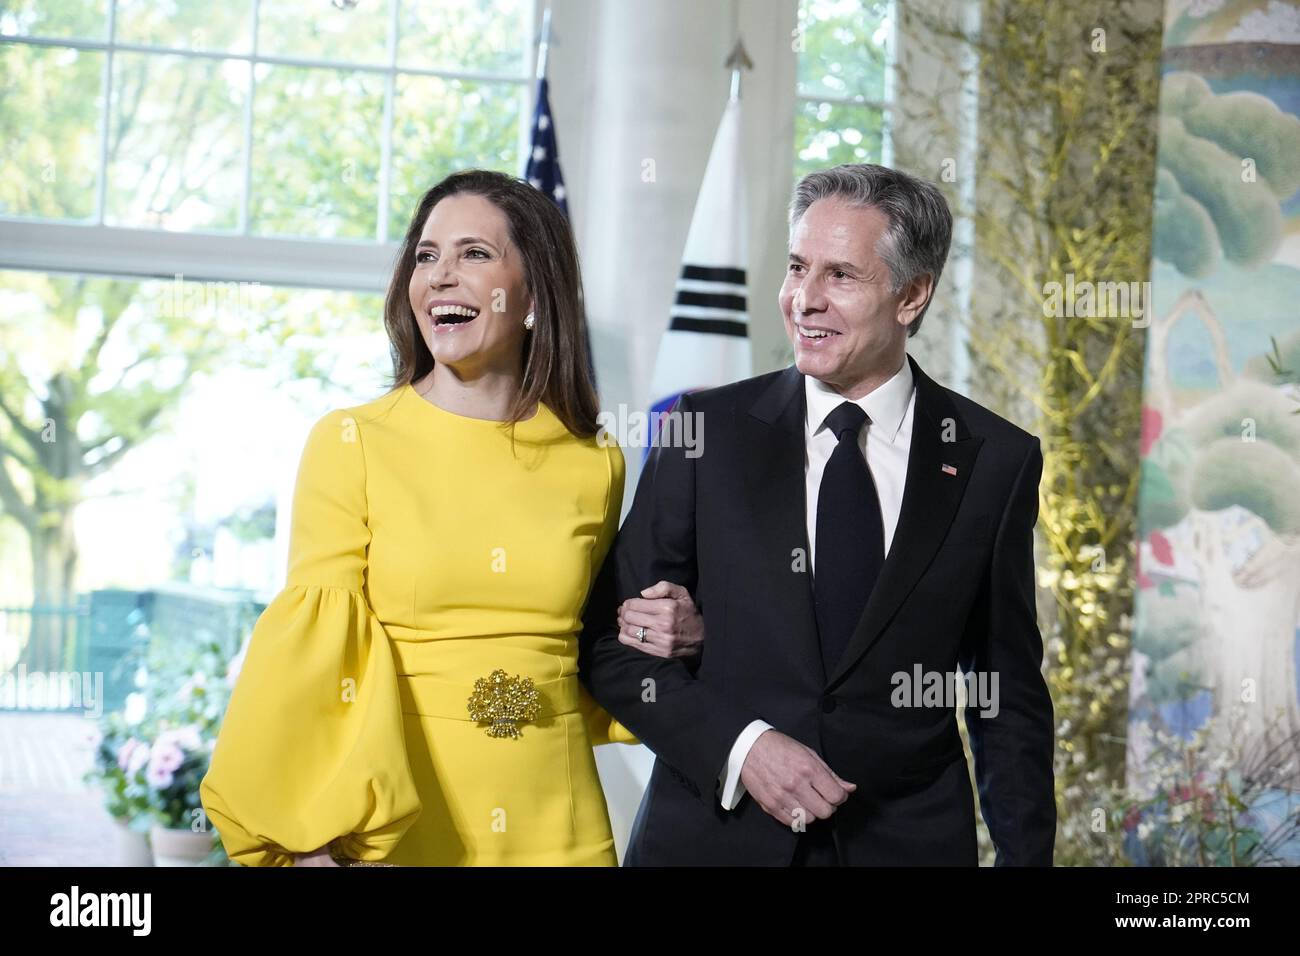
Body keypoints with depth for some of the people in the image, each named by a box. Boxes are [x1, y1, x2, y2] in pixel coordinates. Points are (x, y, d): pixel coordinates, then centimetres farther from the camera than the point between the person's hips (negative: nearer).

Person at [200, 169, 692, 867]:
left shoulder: (594, 466, 3)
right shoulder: (351, 444, -4)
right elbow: (314, 646, -5)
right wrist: (309, 841, -11)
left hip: (557, 831, 2)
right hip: (394, 834, -2)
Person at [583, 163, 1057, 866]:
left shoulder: (995, 460, -2)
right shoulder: (711, 430, -3)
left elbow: (1009, 699, 3)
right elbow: (611, 641, -2)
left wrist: (1025, 856, -2)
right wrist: (738, 745, -15)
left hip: (909, 839, 1)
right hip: (712, 835, 0)